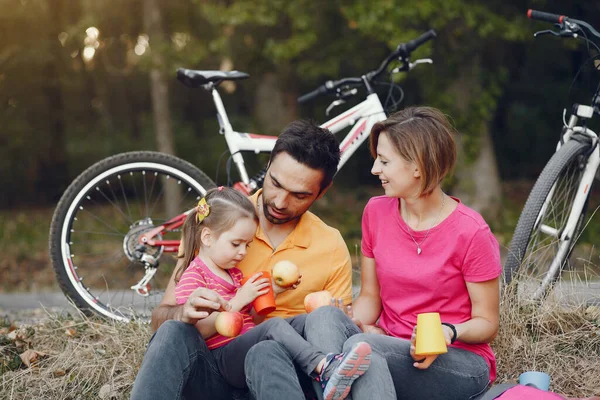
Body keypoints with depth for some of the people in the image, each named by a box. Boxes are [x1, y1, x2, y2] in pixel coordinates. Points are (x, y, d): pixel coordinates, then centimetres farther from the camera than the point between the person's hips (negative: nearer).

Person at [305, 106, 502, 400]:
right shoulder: (376, 212, 2)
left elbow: (486, 323, -5)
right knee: (323, 316, -27)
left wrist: (448, 332, -26)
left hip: (461, 363, -5)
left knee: (361, 347, -35)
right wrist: (355, 322, -13)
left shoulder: (471, 232, -13)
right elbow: (369, 295, 10)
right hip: (389, 345, 5)